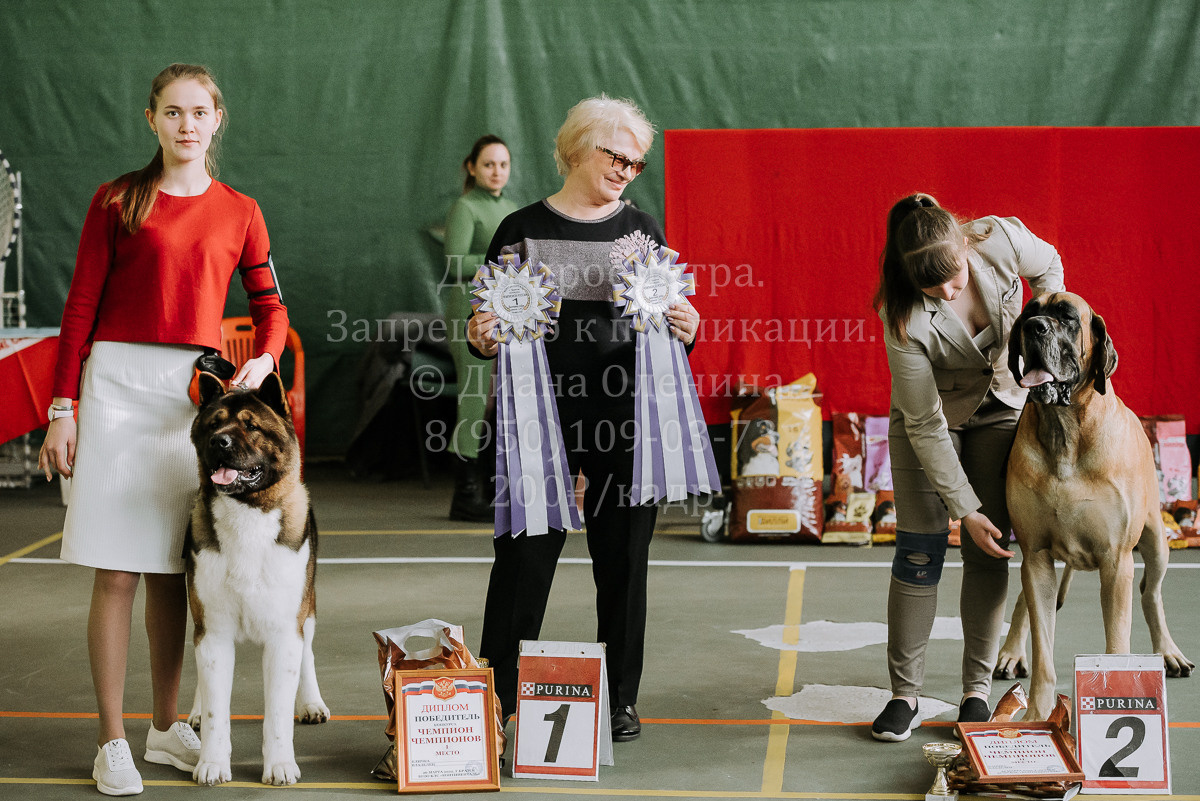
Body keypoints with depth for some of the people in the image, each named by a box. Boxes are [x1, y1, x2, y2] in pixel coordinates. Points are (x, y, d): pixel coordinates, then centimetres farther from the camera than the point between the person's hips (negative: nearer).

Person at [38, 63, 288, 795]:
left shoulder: (239, 212, 9)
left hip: (198, 390, 3)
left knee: (172, 568, 9)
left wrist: (264, 360, -10)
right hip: (119, 381, -3)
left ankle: (167, 727, 21)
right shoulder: (119, 200, 2)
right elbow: (81, 306, 1)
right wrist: (63, 409, -4)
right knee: (117, 570, -3)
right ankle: (113, 742, 4)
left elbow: (270, 305, 12)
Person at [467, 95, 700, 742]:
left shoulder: (642, 231, 11)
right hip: (542, 418, -2)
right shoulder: (522, 230, 4)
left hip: (625, 420, 2)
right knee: (524, 557, -1)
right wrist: (482, 337, -15)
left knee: (622, 558, 7)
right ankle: (496, 699, 10)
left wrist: (686, 330, -9)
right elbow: (489, 329, 7)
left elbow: (670, 325, 13)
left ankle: (620, 699, 20)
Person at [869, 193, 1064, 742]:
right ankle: (904, 692, 3)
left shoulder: (1002, 240, -28)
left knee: (989, 550, -3)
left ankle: (977, 690, 5)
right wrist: (965, 509, -23)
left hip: (1001, 405, 2)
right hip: (931, 415, -2)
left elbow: (1049, 268, 0)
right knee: (920, 548, -7)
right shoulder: (903, 318, -32)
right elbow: (924, 424, -25)